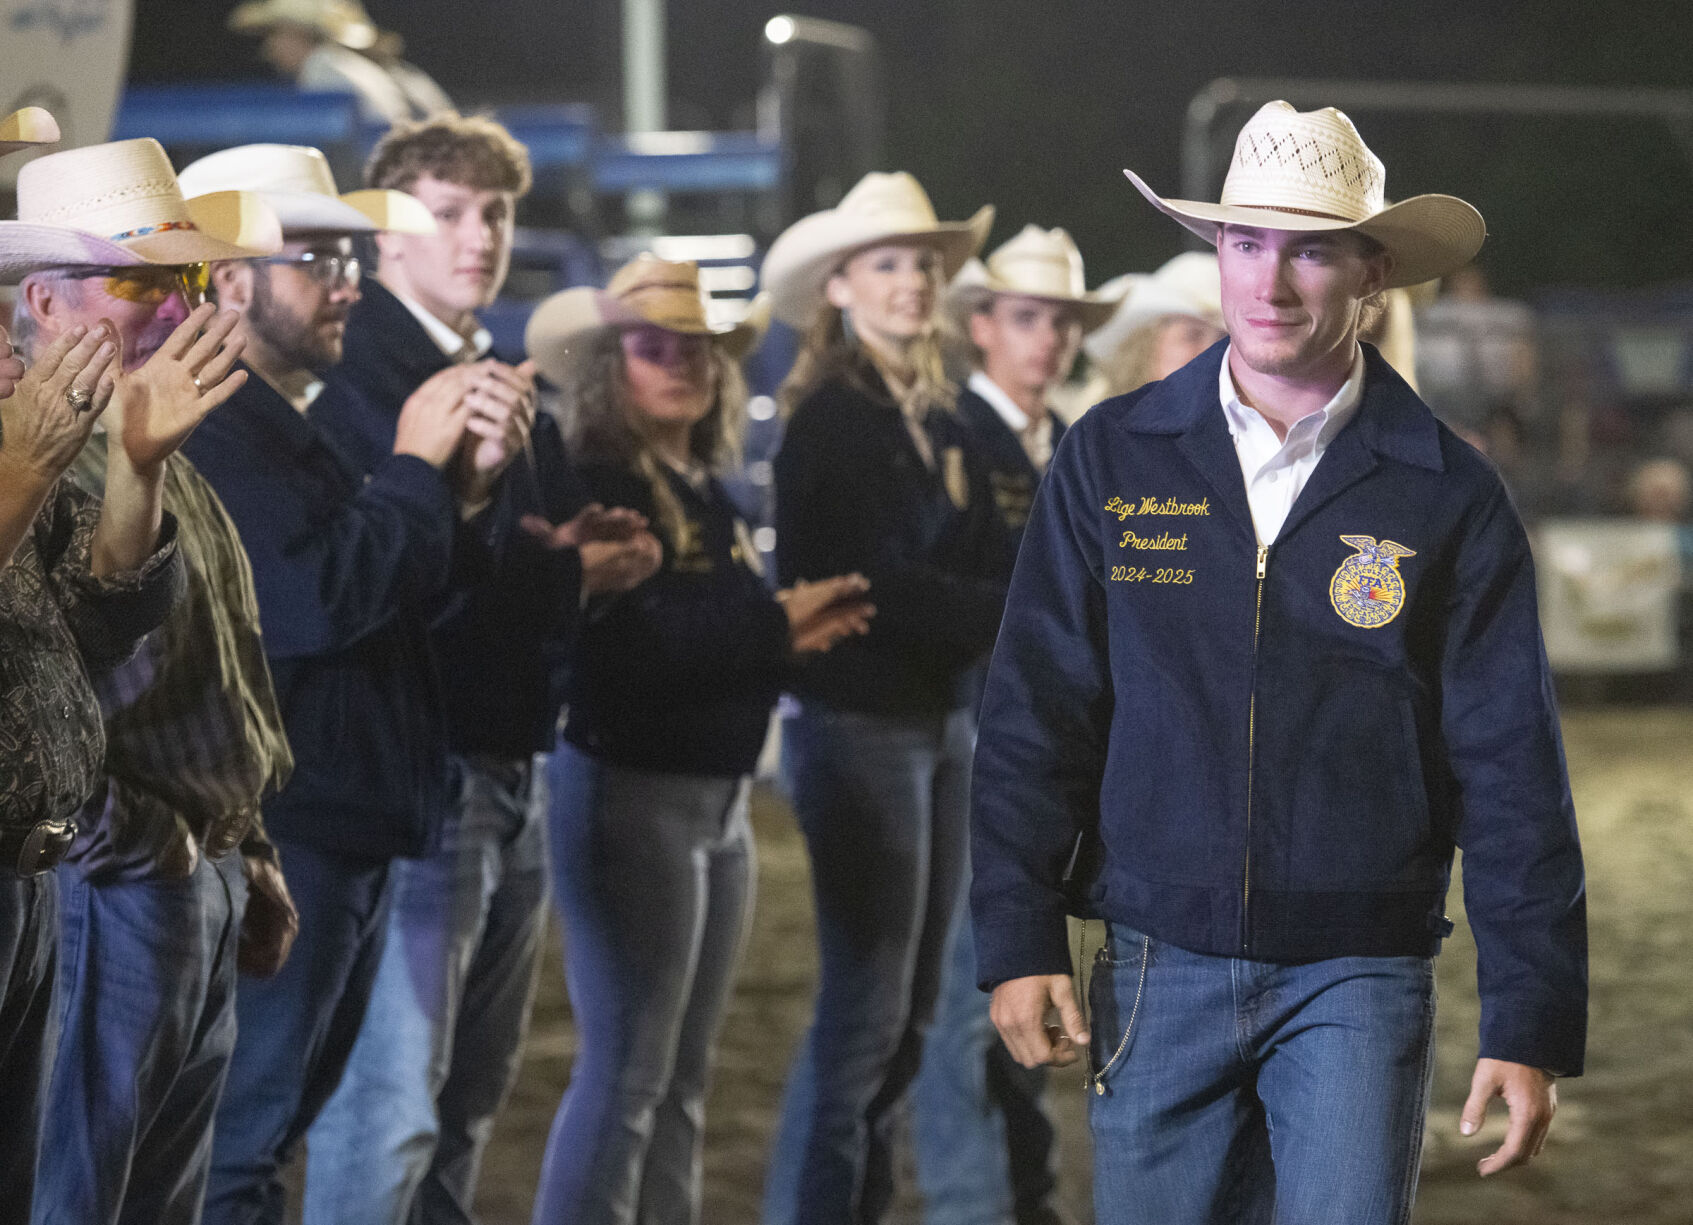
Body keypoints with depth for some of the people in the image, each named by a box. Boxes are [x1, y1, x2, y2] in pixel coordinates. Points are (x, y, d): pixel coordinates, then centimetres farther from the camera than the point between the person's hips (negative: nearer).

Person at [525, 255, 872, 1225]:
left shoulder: (711, 496, 15)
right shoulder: (597, 488, -12)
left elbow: (712, 641, 11)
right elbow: (630, 646, -23)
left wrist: (797, 632, -8)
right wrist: (773, 627, -15)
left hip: (721, 796, 9)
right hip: (631, 790, -9)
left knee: (684, 1080, 13)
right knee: (626, 1075, -7)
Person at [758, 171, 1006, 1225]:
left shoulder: (945, 422, 14)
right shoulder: (830, 420, -10)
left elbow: (982, 568, 9)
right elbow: (878, 584, -17)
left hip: (945, 721, 8)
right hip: (861, 727, -8)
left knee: (913, 1009, 10)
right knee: (867, 1007, -7)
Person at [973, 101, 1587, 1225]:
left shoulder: (1451, 496, 0)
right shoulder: (1112, 459, 4)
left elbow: (1512, 778, 0)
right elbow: (1035, 717, 6)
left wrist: (1531, 1025, -3)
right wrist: (1019, 942, -2)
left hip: (1359, 978, -1)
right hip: (1158, 968, 2)